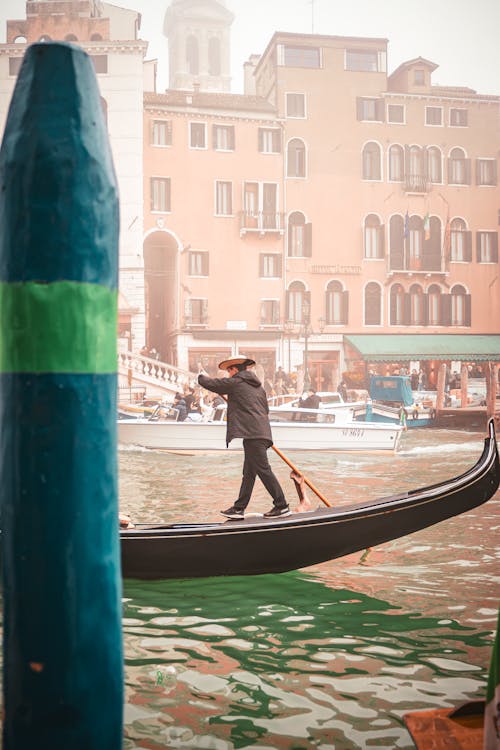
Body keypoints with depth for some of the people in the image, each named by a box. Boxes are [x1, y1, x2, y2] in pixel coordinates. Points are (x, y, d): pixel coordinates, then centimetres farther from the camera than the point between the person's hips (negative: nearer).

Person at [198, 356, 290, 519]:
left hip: (252, 434, -9)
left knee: (263, 470, -9)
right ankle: (239, 508, 12)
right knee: (249, 472, 9)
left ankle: (282, 506, -8)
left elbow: (209, 383, 4)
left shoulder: (235, 382, -2)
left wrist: (202, 376, 26)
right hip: (261, 432, 9)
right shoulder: (258, 386, 23)